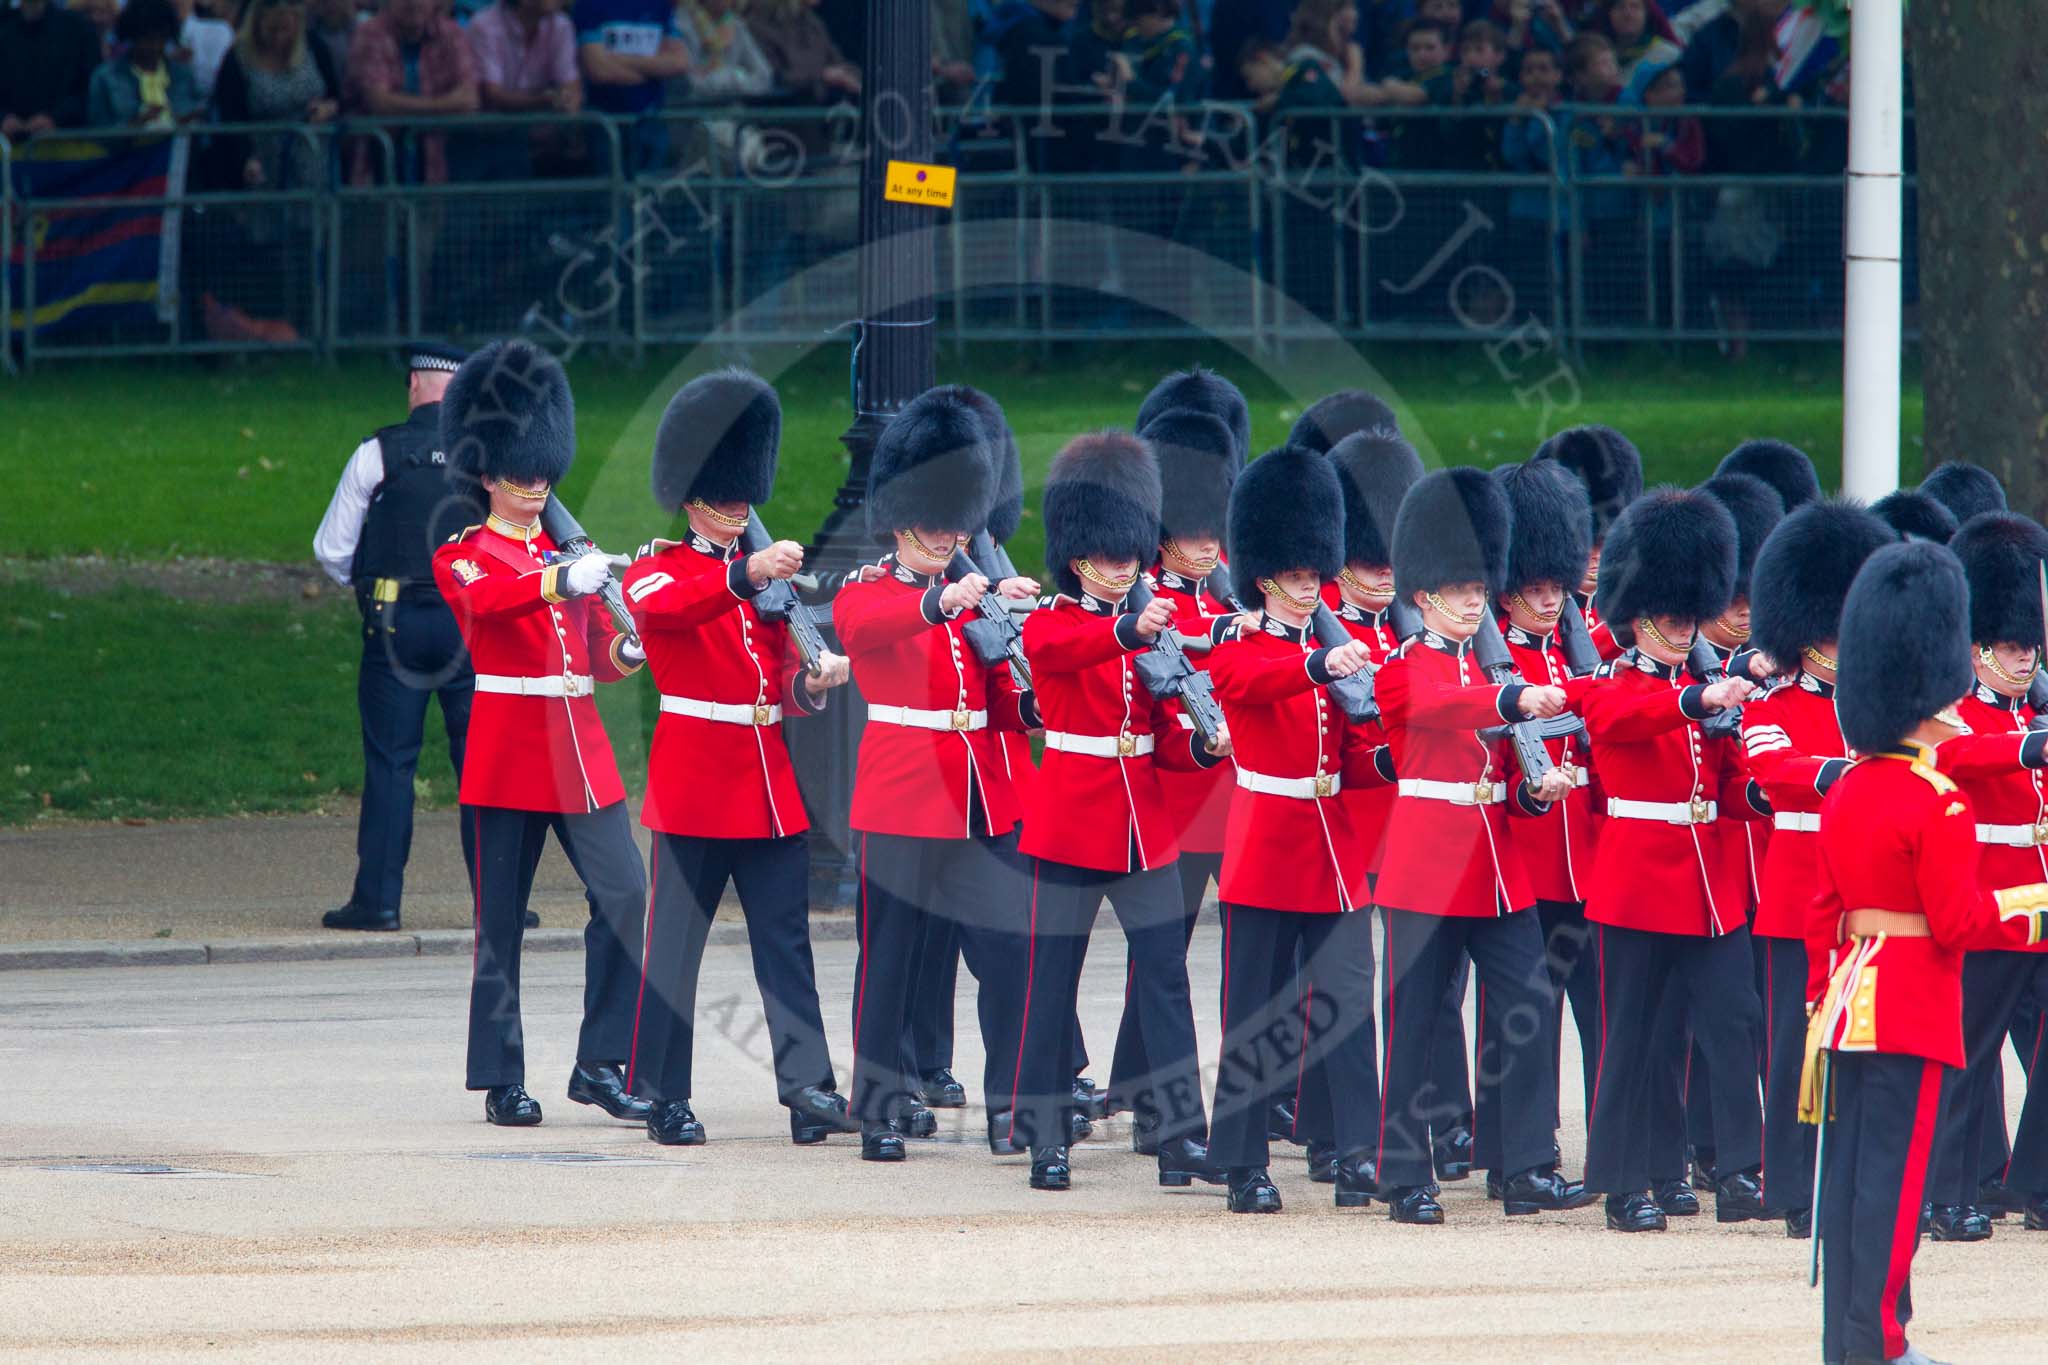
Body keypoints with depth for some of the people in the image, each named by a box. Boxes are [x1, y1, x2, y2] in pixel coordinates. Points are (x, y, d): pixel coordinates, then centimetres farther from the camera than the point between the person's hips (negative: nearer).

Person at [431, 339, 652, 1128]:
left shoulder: (569, 552, 16)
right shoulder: (464, 557, -1)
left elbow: (594, 651, 16)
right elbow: (486, 600, -25)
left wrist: (624, 651, -8)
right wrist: (562, 581, -41)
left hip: (581, 750, 5)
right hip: (509, 752, -5)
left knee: (625, 896, -7)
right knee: (501, 917, -1)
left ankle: (601, 1065, 0)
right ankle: (503, 1081, 6)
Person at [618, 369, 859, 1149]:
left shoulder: (764, 576, 15)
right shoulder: (661, 572, -2)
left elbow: (780, 684, 12)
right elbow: (660, 607, -28)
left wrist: (813, 682, -12)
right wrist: (745, 574, -43)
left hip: (768, 783, 5)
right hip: (694, 783, -5)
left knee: (786, 938, 0)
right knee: (675, 940, -1)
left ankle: (808, 1090, -3)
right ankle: (664, 1098, 4)